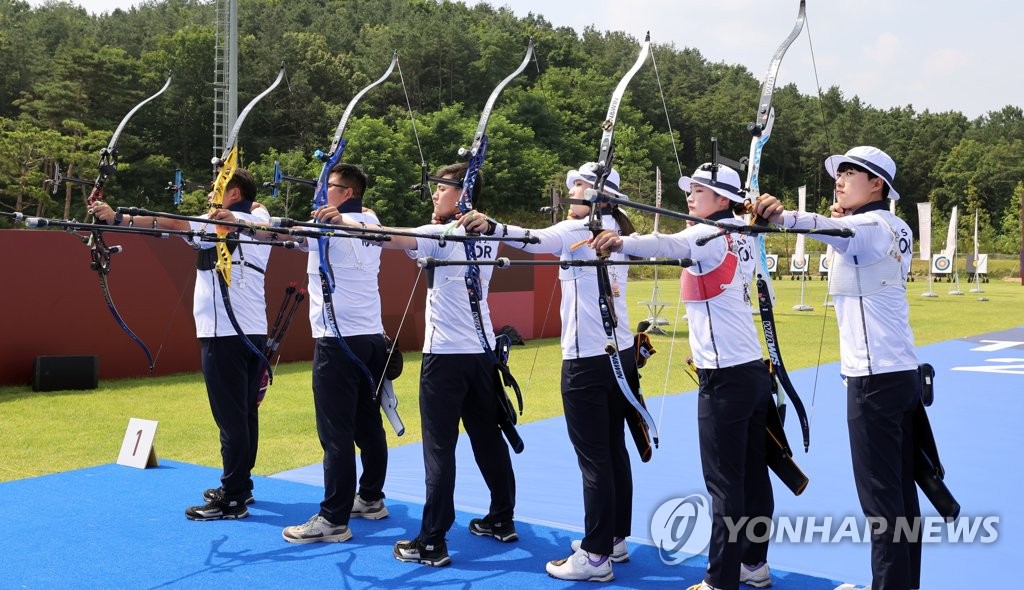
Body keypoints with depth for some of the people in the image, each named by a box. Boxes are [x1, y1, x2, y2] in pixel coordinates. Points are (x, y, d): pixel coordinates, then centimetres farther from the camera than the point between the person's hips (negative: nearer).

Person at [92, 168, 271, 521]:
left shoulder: (222, 222, -8)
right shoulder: (258, 223, 14)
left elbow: (172, 224, -19)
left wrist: (117, 218, -22)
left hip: (227, 334, -9)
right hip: (254, 333, 9)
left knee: (231, 416, -7)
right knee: (245, 413, 14)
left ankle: (232, 500, -5)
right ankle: (240, 485, 23)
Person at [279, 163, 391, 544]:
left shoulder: (325, 226, -8)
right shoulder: (370, 225, 13)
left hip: (338, 340, -8)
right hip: (372, 338, 8)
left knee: (336, 431, -8)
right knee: (368, 424, 16)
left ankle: (333, 520, -6)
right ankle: (371, 499, 27)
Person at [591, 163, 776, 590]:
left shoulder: (709, 235, -12)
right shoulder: (741, 236, 12)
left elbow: (670, 244, -35)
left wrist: (621, 242, -50)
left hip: (725, 378, -9)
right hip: (752, 370, 9)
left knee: (725, 483, -4)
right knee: (753, 474, 15)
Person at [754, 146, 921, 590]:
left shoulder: (871, 226, -13)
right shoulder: (894, 229, 15)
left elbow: (835, 230, -36)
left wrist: (783, 217, -52)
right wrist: (845, 225, 13)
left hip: (876, 377, -9)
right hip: (900, 372, 9)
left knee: (881, 498, -5)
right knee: (902, 492, 13)